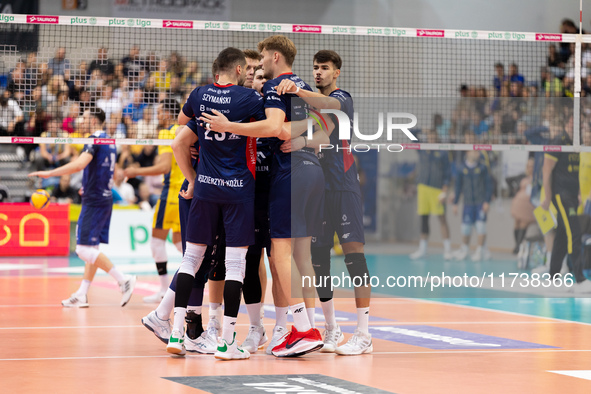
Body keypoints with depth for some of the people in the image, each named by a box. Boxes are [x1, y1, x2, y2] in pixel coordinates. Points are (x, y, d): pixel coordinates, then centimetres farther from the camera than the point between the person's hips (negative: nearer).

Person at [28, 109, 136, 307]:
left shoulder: (95, 140, -13)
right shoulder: (109, 142, 15)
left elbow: (79, 164, -28)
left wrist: (49, 173, -26)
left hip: (94, 201, -10)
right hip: (105, 199, 10)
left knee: (85, 249, -11)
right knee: (91, 249, 9)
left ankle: (123, 279, -16)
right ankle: (82, 295, 10)